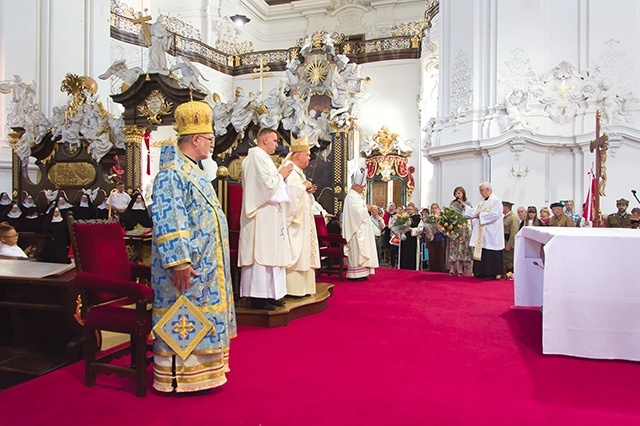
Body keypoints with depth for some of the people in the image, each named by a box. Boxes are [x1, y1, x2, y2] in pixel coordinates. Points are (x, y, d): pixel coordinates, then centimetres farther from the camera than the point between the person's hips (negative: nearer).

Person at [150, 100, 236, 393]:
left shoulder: (194, 170, 14)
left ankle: (195, 369, 30)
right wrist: (179, 262, -27)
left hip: (205, 262, 10)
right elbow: (167, 221, -24)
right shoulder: (172, 173, -17)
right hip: (187, 268, -10)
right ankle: (177, 379, 14)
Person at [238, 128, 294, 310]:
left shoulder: (261, 157, 20)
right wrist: (281, 175, -5)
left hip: (268, 216, 11)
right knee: (261, 253, -8)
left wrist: (279, 175, 12)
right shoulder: (257, 157, -13)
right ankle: (258, 296, -2)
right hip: (262, 215, -11)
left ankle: (267, 293, 15)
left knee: (269, 252, 10)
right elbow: (267, 185, -20)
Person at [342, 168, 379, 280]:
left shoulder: (357, 196, 18)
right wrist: (367, 209, -9)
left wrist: (366, 209, 4)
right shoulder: (351, 196, -14)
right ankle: (355, 273, -7)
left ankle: (361, 272, 13)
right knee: (356, 250, -9)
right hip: (355, 229, -10)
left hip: (361, 228, 10)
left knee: (360, 249, 10)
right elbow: (357, 210, -23)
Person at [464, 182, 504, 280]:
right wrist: (465, 207, 8)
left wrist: (480, 215, -13)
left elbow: (494, 214, -20)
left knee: (490, 255, -5)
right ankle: (482, 272, 16)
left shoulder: (496, 201, -9)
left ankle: (492, 273, 3)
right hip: (481, 234, 9)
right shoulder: (483, 202, 19)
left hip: (490, 235, -9)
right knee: (481, 252, 9)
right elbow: (475, 212, 17)